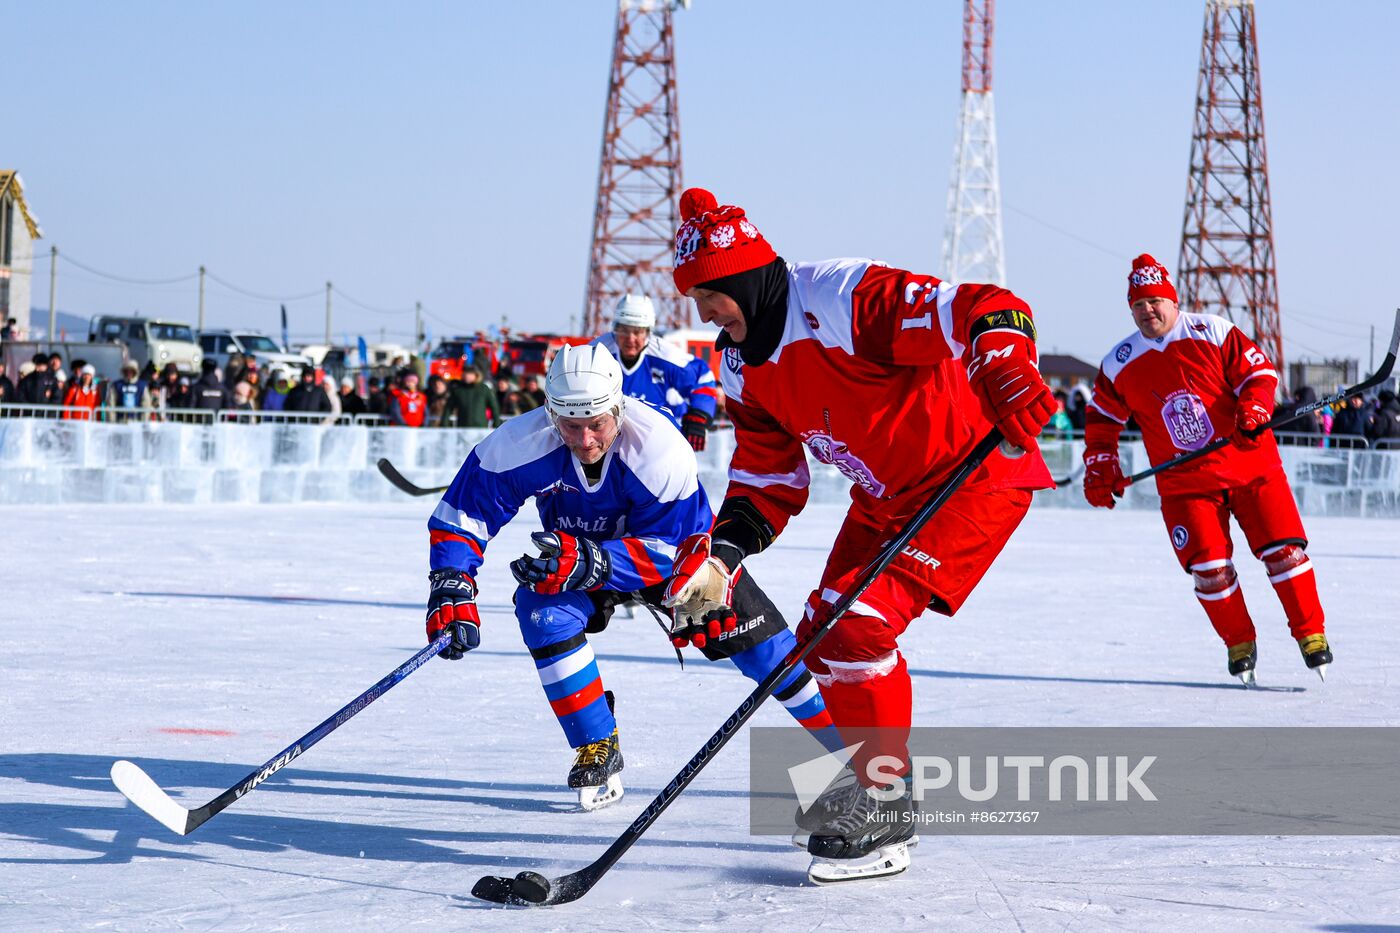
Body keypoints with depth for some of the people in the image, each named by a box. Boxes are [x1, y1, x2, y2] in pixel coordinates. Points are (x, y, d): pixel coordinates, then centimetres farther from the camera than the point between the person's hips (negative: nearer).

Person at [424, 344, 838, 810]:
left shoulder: (660, 448, -37)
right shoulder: (520, 445, -31)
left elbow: (668, 552, -33)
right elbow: (461, 516, -22)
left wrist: (584, 561, -48)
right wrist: (452, 595, -36)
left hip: (675, 543, -2)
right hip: (572, 551, 2)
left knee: (754, 636, -7)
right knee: (545, 616, -26)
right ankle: (599, 753, -10)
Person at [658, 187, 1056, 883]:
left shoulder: (843, 299, -24)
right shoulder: (745, 370, 4)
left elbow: (985, 310, -29)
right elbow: (768, 482, 6)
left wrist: (1005, 369, -49)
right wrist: (720, 556, -11)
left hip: (977, 474, -10)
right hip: (885, 497, 10)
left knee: (860, 626, -19)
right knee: (821, 635, 8)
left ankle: (884, 812, -9)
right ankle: (870, 773, 28)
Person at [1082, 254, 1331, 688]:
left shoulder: (1214, 332, -5)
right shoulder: (1118, 365, 3)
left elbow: (1259, 371, -3)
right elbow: (1101, 420, 14)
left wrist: (1253, 410, -20)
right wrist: (1100, 469, 4)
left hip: (1250, 462, -1)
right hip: (1184, 483, 1)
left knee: (1283, 548, -7)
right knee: (1209, 568, -8)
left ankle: (1310, 632, 9)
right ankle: (1239, 644, 13)